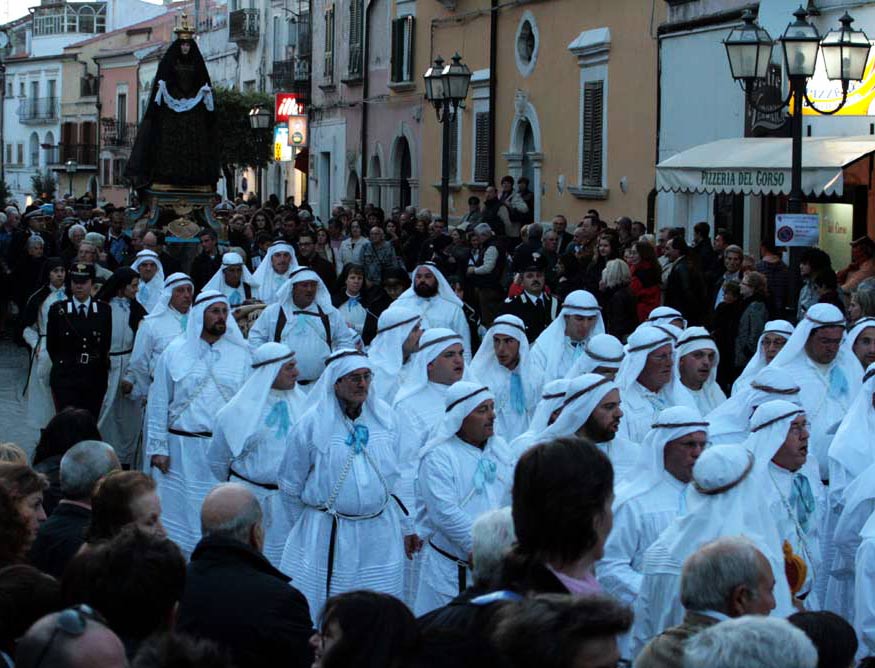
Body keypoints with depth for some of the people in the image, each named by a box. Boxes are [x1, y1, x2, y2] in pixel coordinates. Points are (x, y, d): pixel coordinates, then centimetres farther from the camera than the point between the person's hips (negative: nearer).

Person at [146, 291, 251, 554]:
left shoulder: (240, 354, 4)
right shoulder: (175, 352, 3)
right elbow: (158, 402, 5)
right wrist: (158, 448, 0)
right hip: (182, 447, 0)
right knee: (180, 510, 4)